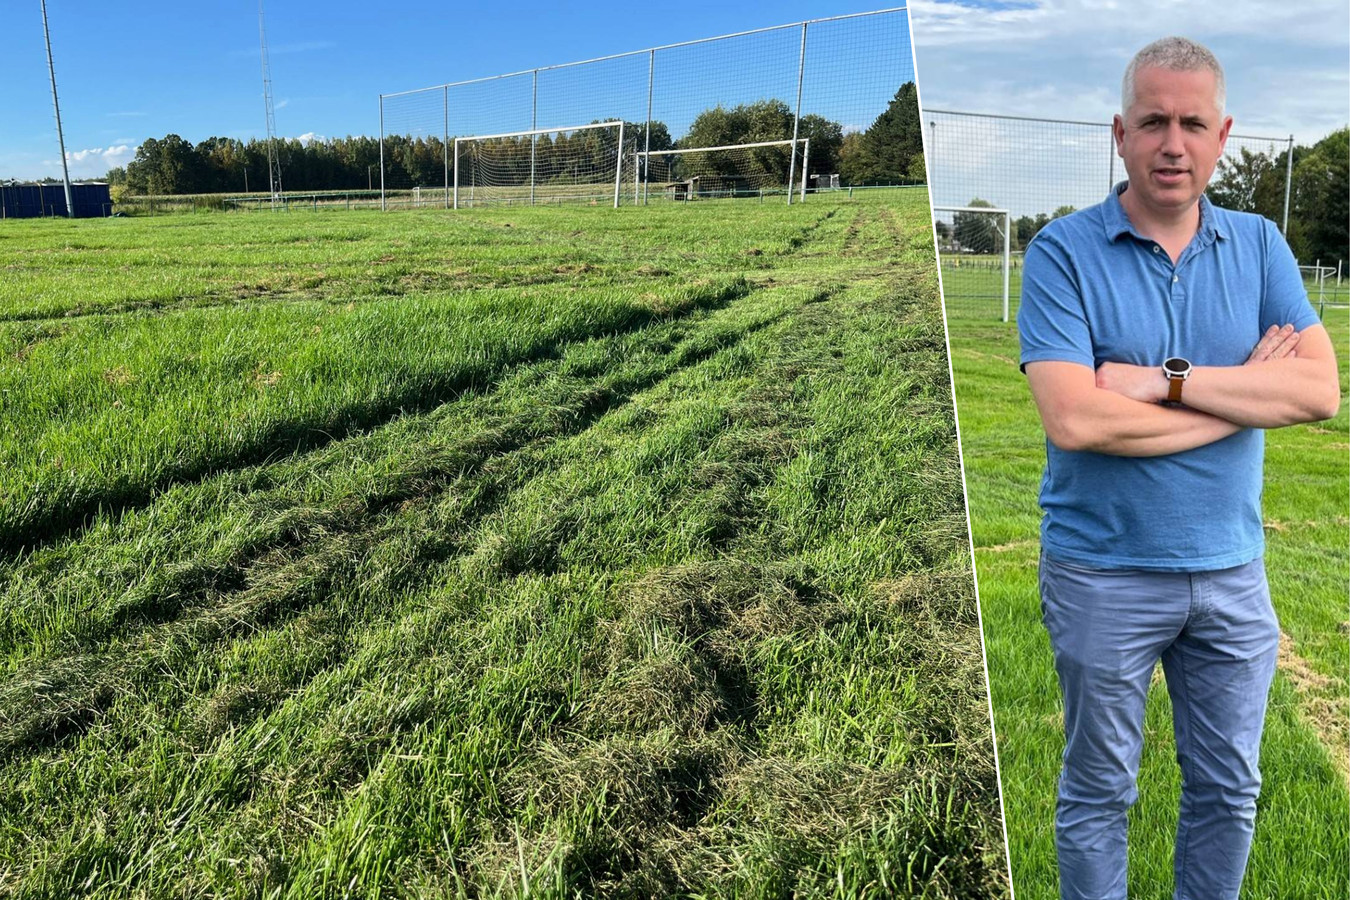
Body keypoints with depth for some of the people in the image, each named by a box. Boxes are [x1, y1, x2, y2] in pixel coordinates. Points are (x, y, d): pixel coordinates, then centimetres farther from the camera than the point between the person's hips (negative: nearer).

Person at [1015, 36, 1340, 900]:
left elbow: (1320, 390, -9)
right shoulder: (1064, 252, -11)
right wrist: (1245, 392, -14)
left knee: (1230, 792, 19)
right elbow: (1074, 420, -23)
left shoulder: (1259, 246, 3)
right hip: (1105, 573, -4)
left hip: (1232, 570, 4)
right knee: (1099, 793, 13)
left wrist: (1168, 380, -20)